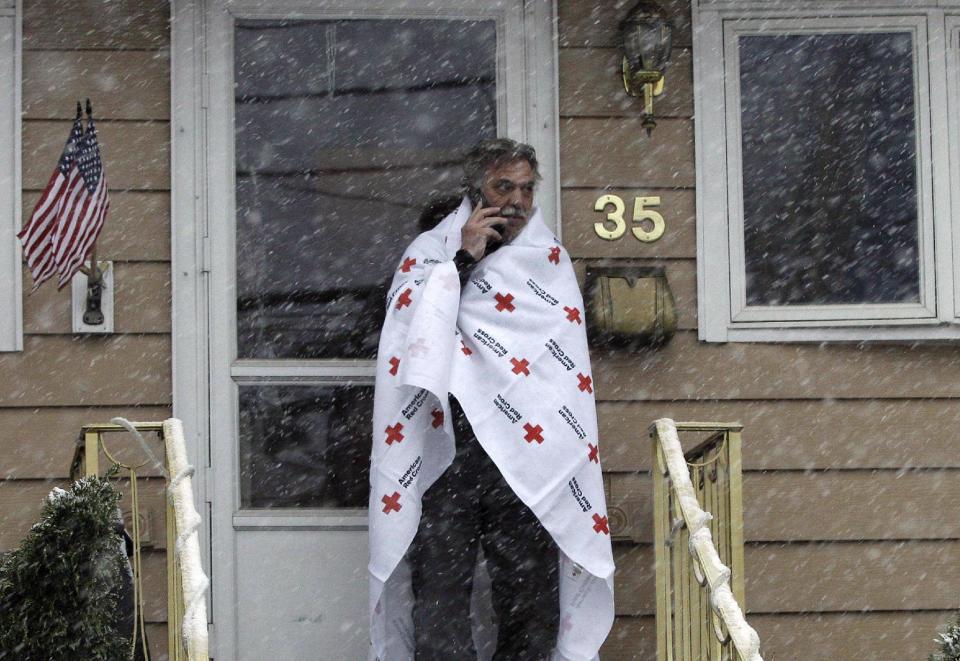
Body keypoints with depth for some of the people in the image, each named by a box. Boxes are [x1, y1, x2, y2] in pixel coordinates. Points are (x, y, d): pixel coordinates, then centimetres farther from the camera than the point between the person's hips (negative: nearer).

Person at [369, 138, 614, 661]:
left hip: (525, 458, 1)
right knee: (440, 599, -4)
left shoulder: (549, 260, 13)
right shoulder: (430, 252, 9)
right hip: (445, 454, -1)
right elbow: (410, 335, -8)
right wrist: (464, 260, -9)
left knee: (530, 599, 1)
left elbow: (562, 364, 13)